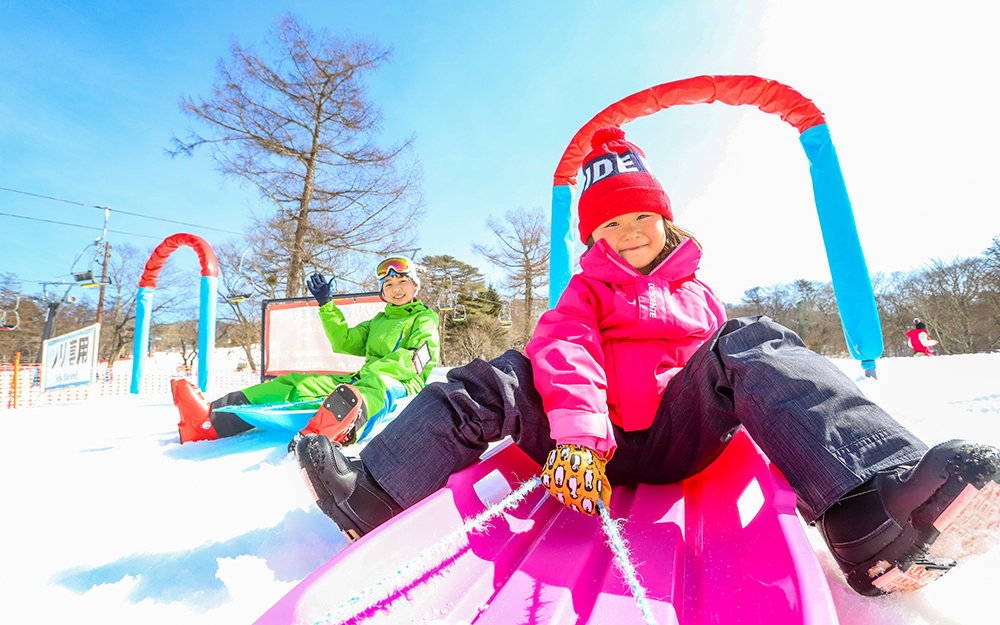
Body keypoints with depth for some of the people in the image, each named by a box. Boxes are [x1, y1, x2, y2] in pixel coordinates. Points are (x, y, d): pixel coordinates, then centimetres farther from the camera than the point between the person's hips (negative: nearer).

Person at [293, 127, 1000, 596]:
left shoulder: (698, 293, 22)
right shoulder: (586, 291, 13)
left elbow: (736, 363, 25)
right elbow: (565, 348, -8)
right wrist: (577, 431, -26)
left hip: (679, 439, 1)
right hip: (597, 448, 0)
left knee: (752, 343, -20)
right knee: (494, 380, -20)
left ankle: (873, 521, -38)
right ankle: (375, 495, -22)